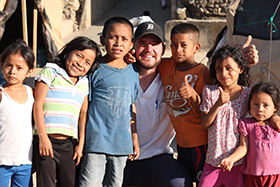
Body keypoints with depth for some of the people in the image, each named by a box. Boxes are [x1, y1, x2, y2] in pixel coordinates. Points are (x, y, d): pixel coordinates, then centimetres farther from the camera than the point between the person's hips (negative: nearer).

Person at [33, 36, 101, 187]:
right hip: (46, 141, -5)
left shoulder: (84, 83, 16)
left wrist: (81, 144, 7)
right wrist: (43, 137, -13)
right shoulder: (50, 71, 1)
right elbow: (38, 104, -5)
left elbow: (83, 114, 14)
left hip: (68, 145, 5)